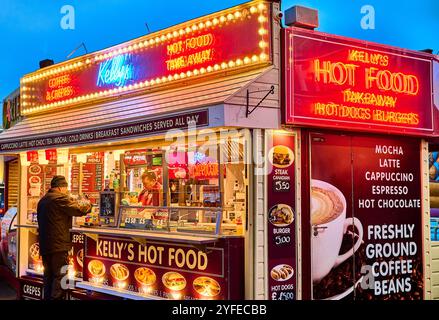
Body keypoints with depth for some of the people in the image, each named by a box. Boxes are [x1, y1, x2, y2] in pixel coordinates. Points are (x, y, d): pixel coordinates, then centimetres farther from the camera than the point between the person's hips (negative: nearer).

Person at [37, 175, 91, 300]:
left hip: (44, 245, 8)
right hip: (58, 245, -8)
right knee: (60, 277, -3)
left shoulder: (42, 201, 15)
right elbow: (79, 210, -11)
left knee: (49, 276, 13)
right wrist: (89, 205, 8)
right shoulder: (60, 198, -11)